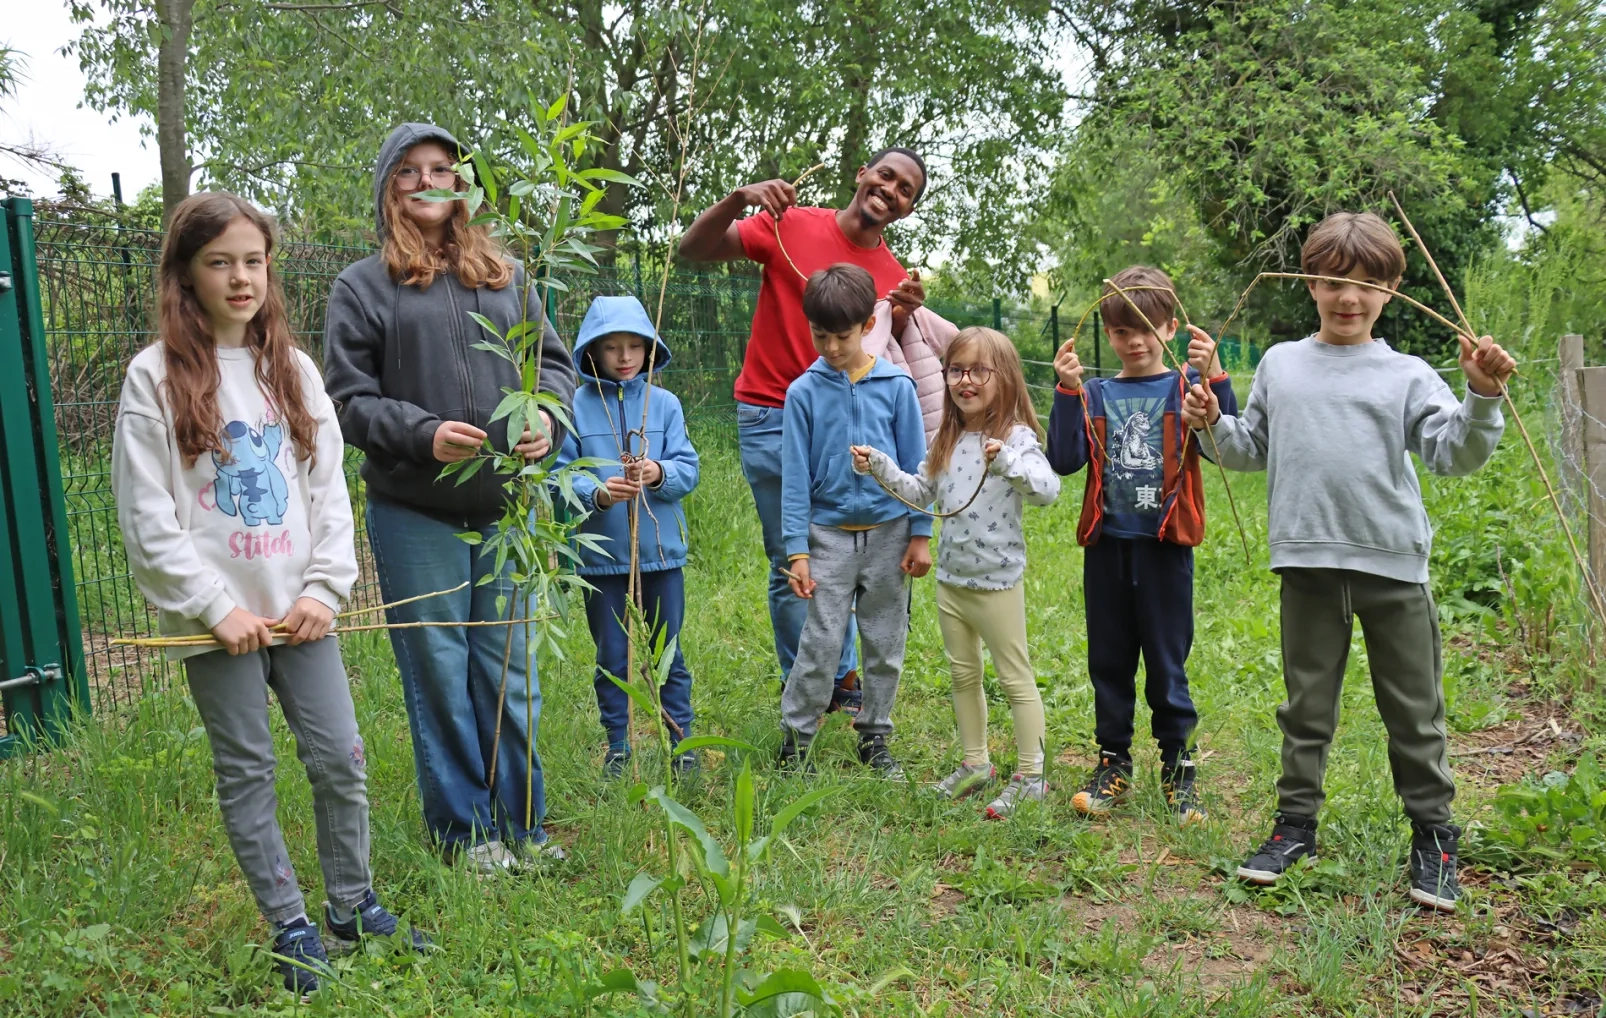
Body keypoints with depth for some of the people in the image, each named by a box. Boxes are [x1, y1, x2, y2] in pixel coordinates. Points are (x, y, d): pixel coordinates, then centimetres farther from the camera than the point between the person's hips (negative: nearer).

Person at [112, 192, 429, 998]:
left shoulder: (292, 368, 8)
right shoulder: (156, 375, -4)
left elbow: (328, 487, 7)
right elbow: (146, 517, -7)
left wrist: (324, 589, -4)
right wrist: (216, 607, -12)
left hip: (299, 612, 3)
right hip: (217, 619, -3)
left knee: (342, 760, 6)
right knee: (246, 773, 7)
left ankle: (352, 907, 24)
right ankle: (291, 928, 20)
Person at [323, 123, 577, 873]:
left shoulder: (504, 275, 11)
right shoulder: (362, 286, 1)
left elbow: (555, 361, 14)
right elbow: (348, 399, -2)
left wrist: (546, 418, -7)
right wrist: (422, 434, -18)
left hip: (504, 505, 3)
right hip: (415, 513, -3)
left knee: (510, 670, 12)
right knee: (439, 675, 4)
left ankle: (522, 822, 25)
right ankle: (465, 828, 20)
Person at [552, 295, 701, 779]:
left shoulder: (665, 403, 1)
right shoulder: (577, 406, -3)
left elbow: (688, 469, -3)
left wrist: (660, 473, -24)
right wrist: (597, 493, -25)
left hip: (662, 551, 1)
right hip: (600, 554, -1)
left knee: (669, 652, 11)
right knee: (611, 658, 11)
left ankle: (682, 741, 24)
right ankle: (618, 746, 25)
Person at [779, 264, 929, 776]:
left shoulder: (896, 386, -3)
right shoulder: (805, 392, -4)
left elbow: (916, 464, 2)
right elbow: (795, 475, -2)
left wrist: (920, 534, 0)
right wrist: (796, 550, -6)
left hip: (888, 532, 1)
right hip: (829, 533, -1)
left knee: (886, 644, 10)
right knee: (820, 644, -1)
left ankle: (874, 738, 25)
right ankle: (794, 741, 13)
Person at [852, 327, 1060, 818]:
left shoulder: (1016, 436, -16)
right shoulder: (948, 439, 6)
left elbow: (1048, 490, -29)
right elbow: (922, 493, 13)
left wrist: (1006, 461, -44)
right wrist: (880, 466, 1)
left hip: (998, 580, -7)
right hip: (950, 578, 7)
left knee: (1016, 678, 5)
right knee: (963, 675, 19)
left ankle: (1030, 776, 16)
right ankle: (975, 763, 34)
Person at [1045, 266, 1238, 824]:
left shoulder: (1185, 389, 1)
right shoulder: (1094, 396, 7)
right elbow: (1065, 460, -7)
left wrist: (1213, 378, -27)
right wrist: (1066, 391, -14)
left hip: (1165, 547, -3)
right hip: (1106, 546, 3)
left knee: (1166, 663, 5)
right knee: (1108, 661, 12)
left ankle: (1178, 769, 19)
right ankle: (1113, 764, 25)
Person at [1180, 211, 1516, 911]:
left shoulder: (1408, 375, 2)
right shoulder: (1280, 363, 10)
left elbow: (1456, 455, -7)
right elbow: (1252, 451, 18)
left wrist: (1483, 397, -23)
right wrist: (1214, 424, 0)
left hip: (1394, 565, -1)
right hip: (1308, 564, 2)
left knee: (1415, 710, 8)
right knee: (1306, 704, 13)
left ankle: (1432, 834, 24)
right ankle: (1296, 822, 26)